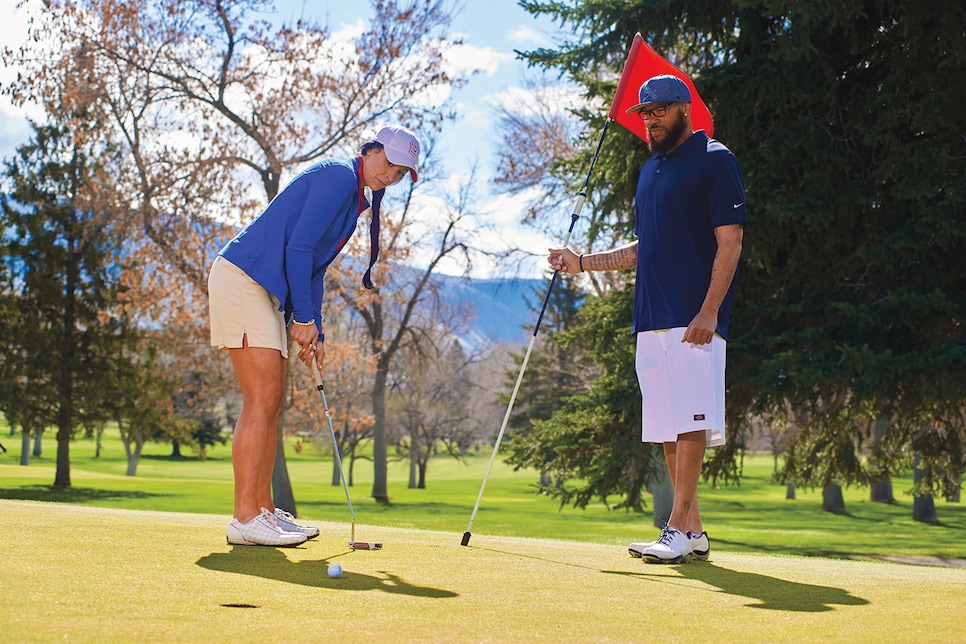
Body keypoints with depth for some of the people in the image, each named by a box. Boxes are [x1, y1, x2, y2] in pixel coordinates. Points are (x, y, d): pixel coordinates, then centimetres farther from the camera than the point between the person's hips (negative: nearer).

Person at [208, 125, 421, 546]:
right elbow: (297, 247, -19)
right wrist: (305, 320, -15)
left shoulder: (355, 199, 20)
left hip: (264, 291, 10)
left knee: (270, 401, 9)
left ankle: (263, 510, 13)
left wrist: (314, 331, 12)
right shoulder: (338, 176, -11)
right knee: (262, 399, -14)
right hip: (241, 279, -10)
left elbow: (313, 266, 21)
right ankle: (244, 519, -14)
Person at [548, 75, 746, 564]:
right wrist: (582, 262, 17)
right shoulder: (649, 170, 21)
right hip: (651, 319, 8)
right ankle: (693, 532, 12)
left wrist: (709, 310, -19)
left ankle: (678, 529, -11)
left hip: (694, 320, -8)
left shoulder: (714, 160, -3)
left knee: (691, 423, -11)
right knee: (668, 429, 7)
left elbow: (729, 240, -10)